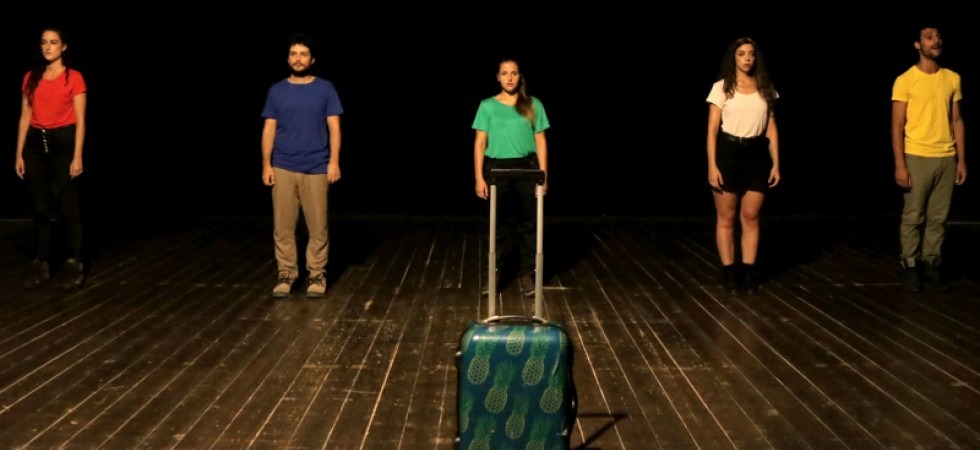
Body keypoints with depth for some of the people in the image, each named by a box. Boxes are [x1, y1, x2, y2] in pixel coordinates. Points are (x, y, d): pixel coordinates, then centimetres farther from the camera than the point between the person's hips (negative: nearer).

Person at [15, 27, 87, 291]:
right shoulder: (31, 78, 10)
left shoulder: (73, 78, -3)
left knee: (68, 208, -1)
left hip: (63, 142, -4)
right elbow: (25, 117, 11)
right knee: (40, 208, 7)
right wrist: (19, 153, 6)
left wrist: (77, 156, -11)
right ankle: (41, 264, 14)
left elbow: (80, 120, -5)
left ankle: (74, 264, 6)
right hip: (36, 143, 4)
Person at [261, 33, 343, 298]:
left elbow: (334, 128, 0)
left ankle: (316, 274, 11)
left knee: (318, 225, 1)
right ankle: (286, 273, 13)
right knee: (283, 226, 3)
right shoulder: (276, 91, 7)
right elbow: (269, 130, 7)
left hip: (316, 169, -1)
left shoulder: (325, 89, 2)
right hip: (283, 168, 2)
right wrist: (266, 164, 0)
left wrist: (334, 161, -9)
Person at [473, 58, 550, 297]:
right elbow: (480, 143, 1)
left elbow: (540, 141, 4)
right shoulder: (487, 106, 3)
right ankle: (494, 272, 15)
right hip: (497, 168, 0)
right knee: (500, 222, 5)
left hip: (526, 168, 1)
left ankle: (526, 274, 11)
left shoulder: (534, 105, 4)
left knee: (527, 223, 3)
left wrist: (543, 175, -2)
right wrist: (479, 178, -5)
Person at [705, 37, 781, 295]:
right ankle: (729, 272, 7)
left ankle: (748, 271, 9)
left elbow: (771, 129, 9)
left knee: (751, 217, 4)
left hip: (756, 155, 2)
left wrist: (776, 164, 3)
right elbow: (712, 130, -2)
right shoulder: (722, 87, 0)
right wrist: (712, 165, -10)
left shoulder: (765, 88, 8)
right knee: (726, 218, 1)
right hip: (727, 153, -2)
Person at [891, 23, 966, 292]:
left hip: (947, 158, 4)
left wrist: (961, 159, 8)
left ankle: (931, 264, 14)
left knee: (938, 217, 7)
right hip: (917, 157, -4)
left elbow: (957, 121, 13)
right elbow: (897, 126, -6)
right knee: (913, 216, 1)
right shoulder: (905, 81, -5)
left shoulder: (952, 79, 8)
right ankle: (911, 266, 9)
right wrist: (900, 165, -12)